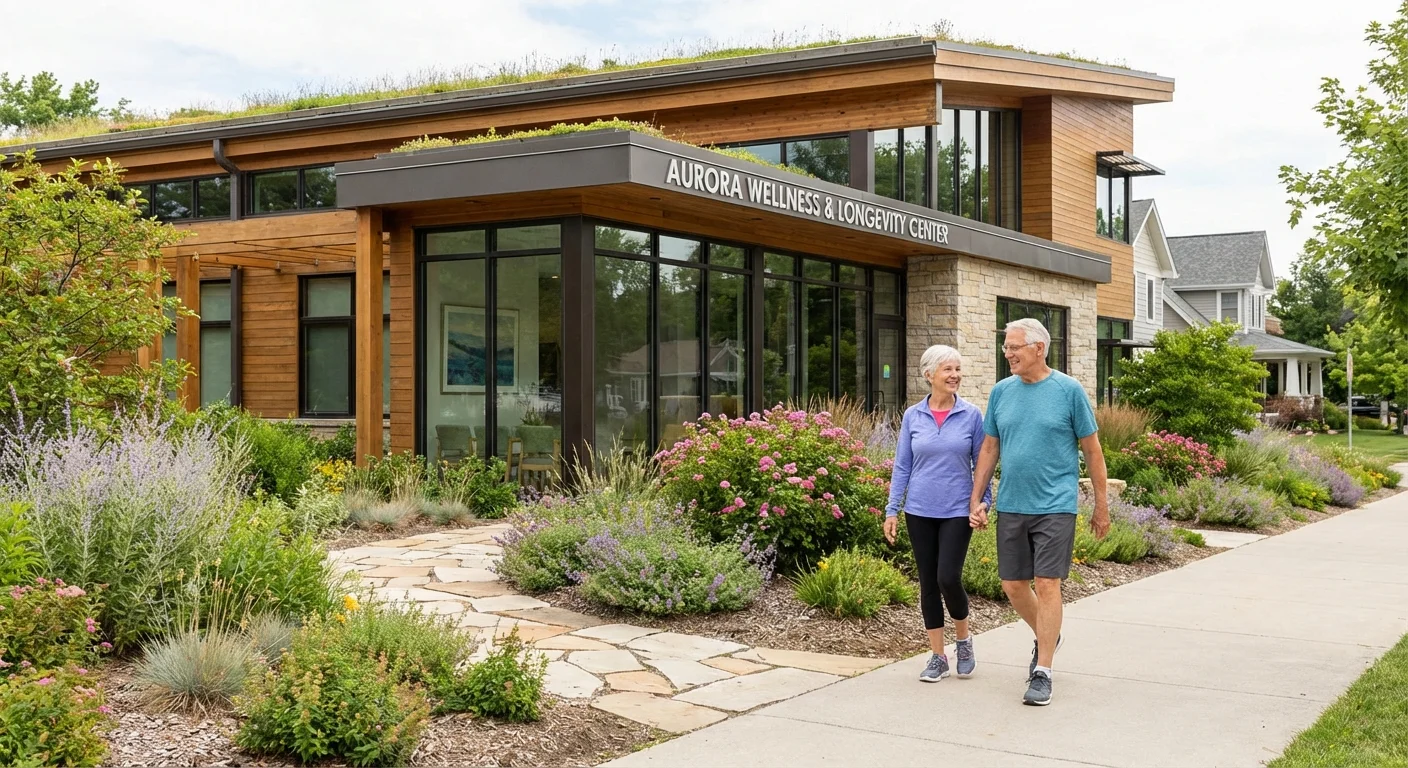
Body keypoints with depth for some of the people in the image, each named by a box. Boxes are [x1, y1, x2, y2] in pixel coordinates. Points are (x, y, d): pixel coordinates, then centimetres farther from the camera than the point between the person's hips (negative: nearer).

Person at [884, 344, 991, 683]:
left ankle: (964, 638, 17)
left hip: (957, 511, -2)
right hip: (920, 511, 2)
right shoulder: (912, 416, 2)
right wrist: (892, 510, 2)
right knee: (928, 582, 6)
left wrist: (983, 504, -4)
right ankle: (938, 656, 16)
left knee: (948, 578, -11)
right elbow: (902, 466, 6)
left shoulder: (971, 415, -2)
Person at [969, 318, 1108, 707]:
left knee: (1047, 585, -7)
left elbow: (1092, 450, 0)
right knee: (1013, 585, 10)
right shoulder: (1001, 391, 6)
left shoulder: (1069, 390, -5)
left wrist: (1102, 506, 2)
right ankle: (1046, 637, 37)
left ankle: (1042, 672, 3)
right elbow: (989, 448, 13)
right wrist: (975, 499, 9)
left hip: (1055, 506, -5)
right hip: (1010, 506, 5)